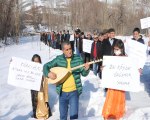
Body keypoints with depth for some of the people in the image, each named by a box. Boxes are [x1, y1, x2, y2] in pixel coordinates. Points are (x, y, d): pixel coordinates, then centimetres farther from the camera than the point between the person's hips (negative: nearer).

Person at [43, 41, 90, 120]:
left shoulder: (78, 58, -3)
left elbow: (84, 74, -4)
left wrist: (86, 69, -26)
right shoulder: (58, 59, -1)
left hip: (74, 91, -2)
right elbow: (46, 66, 5)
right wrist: (48, 73, -15)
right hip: (62, 92, 2)